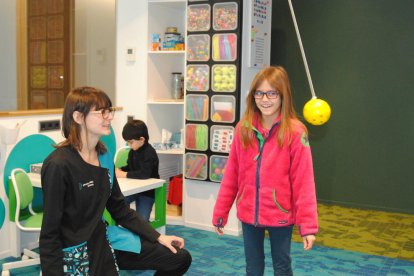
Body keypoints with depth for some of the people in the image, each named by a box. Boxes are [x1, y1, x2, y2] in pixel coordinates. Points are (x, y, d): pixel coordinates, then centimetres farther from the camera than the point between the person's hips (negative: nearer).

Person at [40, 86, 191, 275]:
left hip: (104, 238, 8)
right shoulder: (58, 165, -21)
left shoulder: (105, 157, 3)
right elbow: (50, 232, -17)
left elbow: (120, 210, 10)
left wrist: (158, 237, 4)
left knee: (180, 259, 8)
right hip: (75, 252, -7)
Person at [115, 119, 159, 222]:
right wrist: (120, 170, -5)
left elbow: (144, 174, -35)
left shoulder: (149, 153, -24)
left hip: (147, 192, -7)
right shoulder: (133, 151, 1)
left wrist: (124, 174, -30)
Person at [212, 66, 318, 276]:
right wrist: (220, 213, 3)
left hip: (280, 214, -3)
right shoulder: (243, 129, -1)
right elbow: (231, 175, 1)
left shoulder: (295, 132, -13)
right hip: (248, 213, 3)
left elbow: (303, 181, -13)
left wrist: (308, 224, -15)